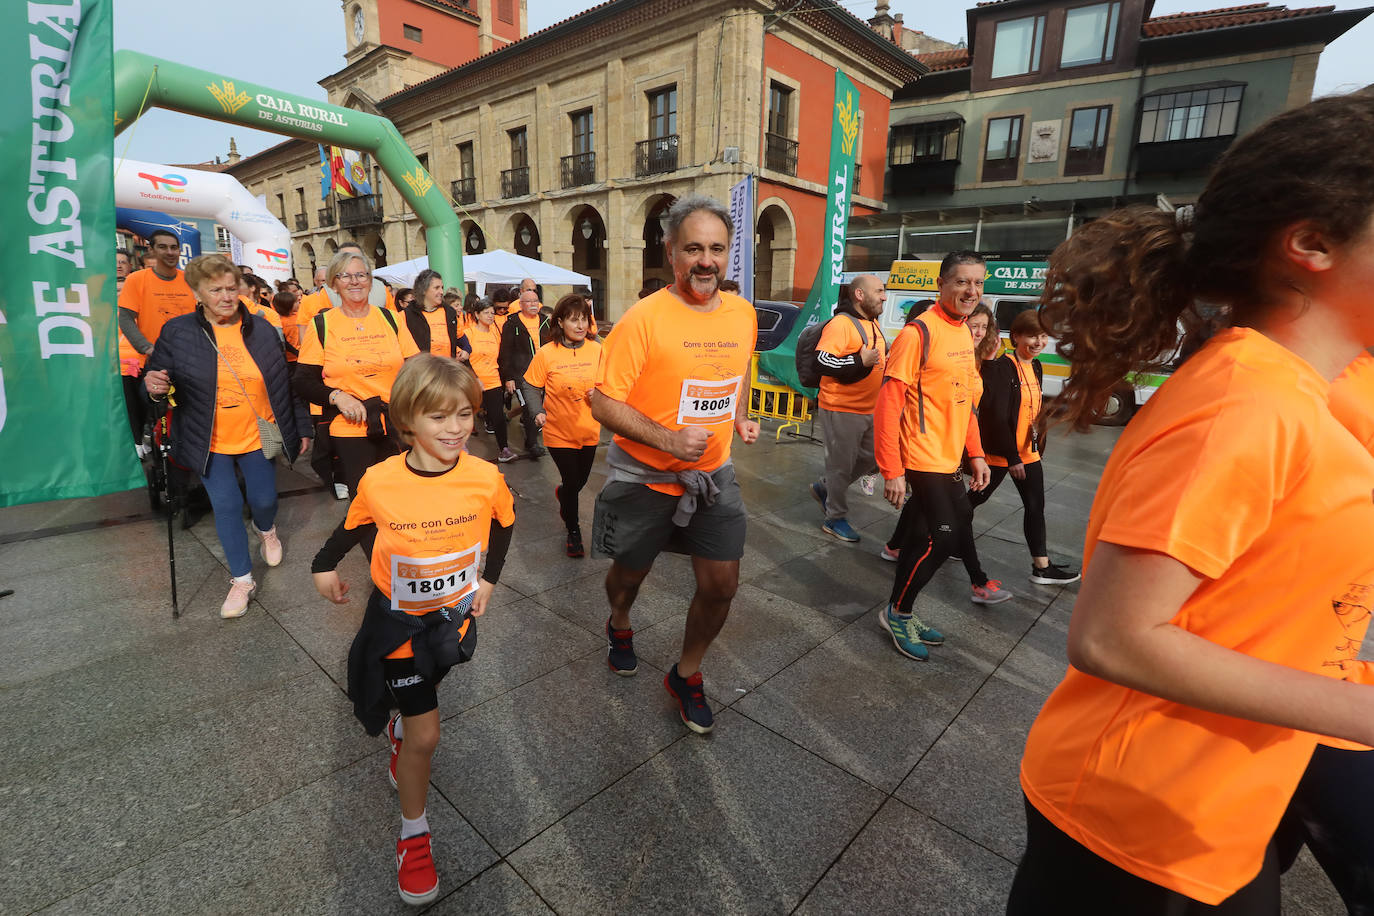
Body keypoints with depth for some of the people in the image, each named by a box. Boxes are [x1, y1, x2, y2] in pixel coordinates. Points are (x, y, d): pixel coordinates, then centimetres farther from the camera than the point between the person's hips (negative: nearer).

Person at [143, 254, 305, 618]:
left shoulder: (261, 329, 0)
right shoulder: (176, 332, -5)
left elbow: (282, 384, 4)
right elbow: (158, 379, 2)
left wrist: (299, 428, 5)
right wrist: (154, 387, -24)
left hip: (257, 438, 1)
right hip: (211, 443, -1)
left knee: (264, 500, 9)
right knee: (226, 508, 2)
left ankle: (266, 529, 47)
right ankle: (242, 579, 18)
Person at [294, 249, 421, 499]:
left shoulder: (391, 319, 8)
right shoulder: (321, 325, 3)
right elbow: (304, 381, 3)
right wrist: (336, 396, -14)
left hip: (398, 428, 2)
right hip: (349, 430, -2)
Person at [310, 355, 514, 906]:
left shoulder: (485, 478, -21)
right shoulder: (379, 482, -23)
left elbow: (503, 523, 2)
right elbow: (354, 524, 1)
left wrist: (489, 577, 2)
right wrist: (325, 565, 8)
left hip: (454, 615, 2)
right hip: (399, 621, -2)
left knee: (423, 692, 28)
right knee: (425, 735, 2)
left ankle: (399, 726, 64)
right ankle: (414, 835, 27)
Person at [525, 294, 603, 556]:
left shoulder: (596, 349, -5)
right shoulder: (546, 353, -12)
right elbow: (532, 387, -3)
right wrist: (538, 412, -17)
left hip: (589, 429, 3)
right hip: (559, 431, -3)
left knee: (581, 480, 17)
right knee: (572, 481, 2)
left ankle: (562, 493, 55)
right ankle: (573, 530, 27)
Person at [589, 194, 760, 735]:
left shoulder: (743, 314, 0)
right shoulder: (643, 319, -18)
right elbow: (603, 402, -17)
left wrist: (740, 416, 8)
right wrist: (667, 438, -27)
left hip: (713, 475, 4)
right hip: (644, 476, -3)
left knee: (721, 585, 3)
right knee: (630, 572, 17)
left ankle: (686, 675, 31)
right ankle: (619, 626, 54)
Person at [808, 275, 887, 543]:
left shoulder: (873, 324, 14)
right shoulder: (841, 323, -16)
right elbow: (821, 361, -25)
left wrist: (886, 361, 12)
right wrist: (860, 361, -29)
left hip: (869, 409, 9)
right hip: (841, 410, -9)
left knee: (871, 459, 17)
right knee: (842, 465, 3)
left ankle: (825, 487, 35)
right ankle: (836, 519, 20)